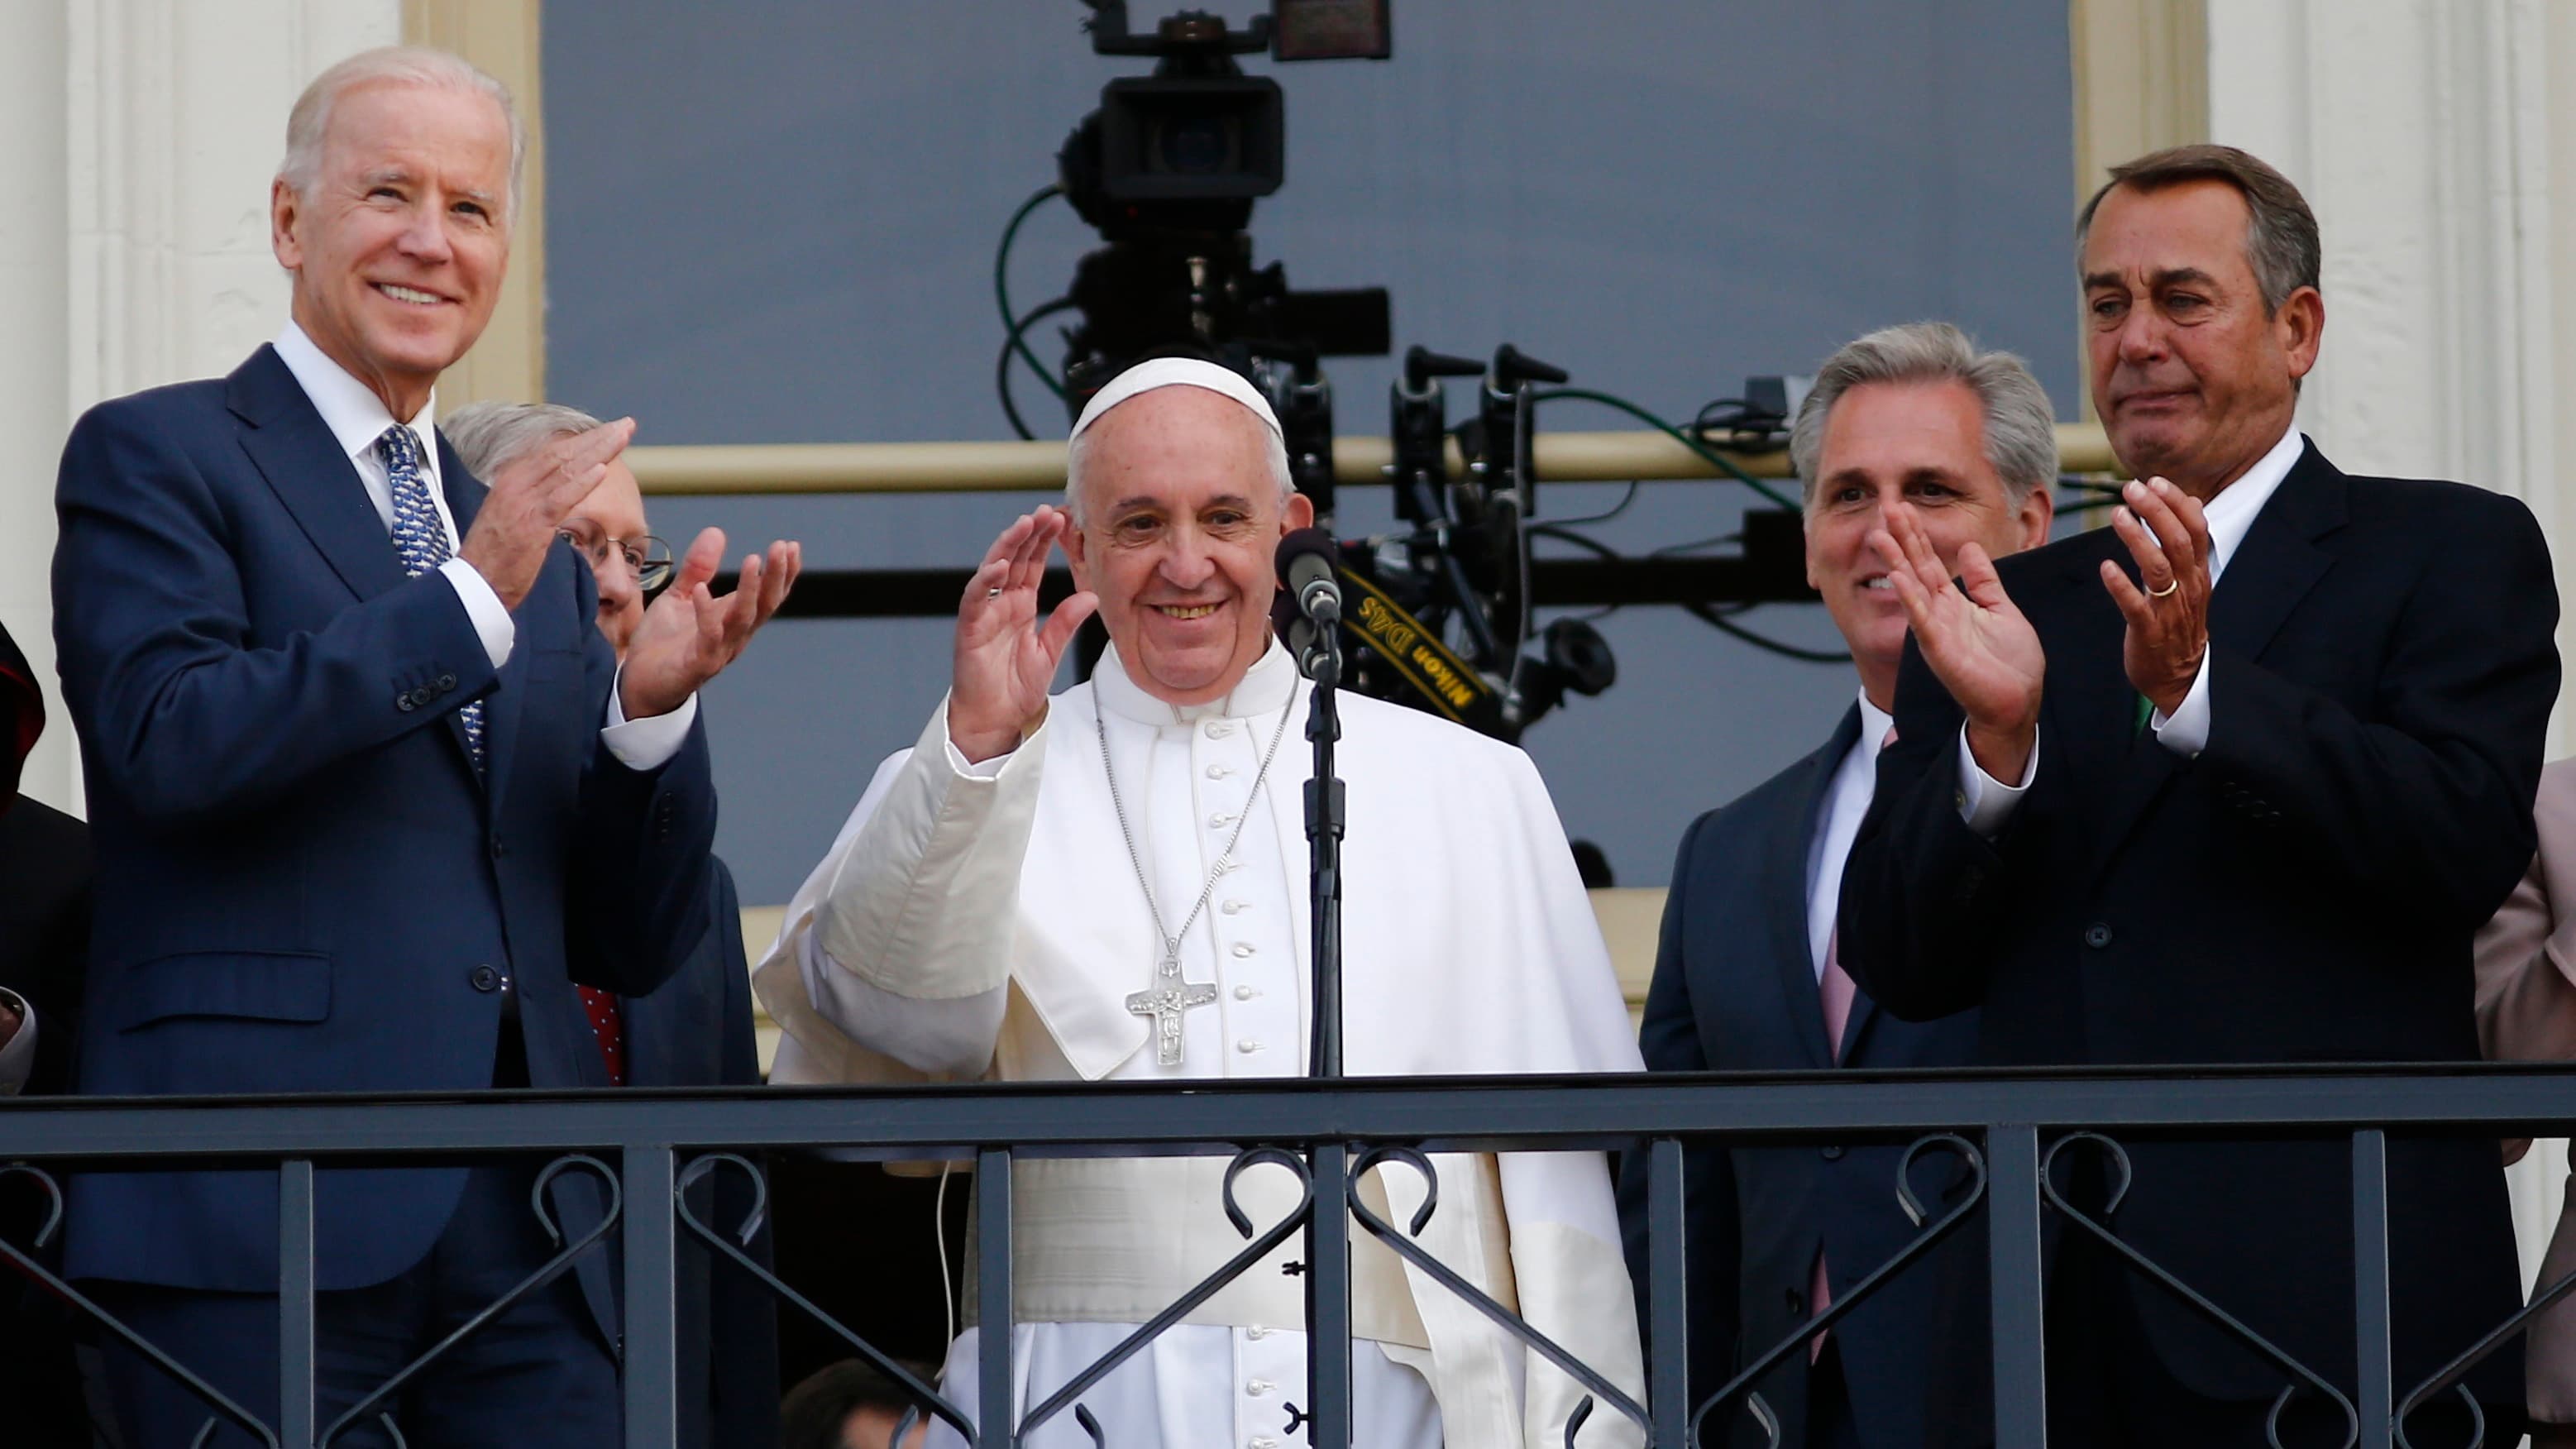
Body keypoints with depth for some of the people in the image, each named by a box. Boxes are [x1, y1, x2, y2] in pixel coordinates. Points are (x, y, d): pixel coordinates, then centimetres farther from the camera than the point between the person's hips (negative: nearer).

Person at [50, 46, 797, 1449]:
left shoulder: (536, 545, 22)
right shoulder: (154, 457, 5)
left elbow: (637, 946, 18)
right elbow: (174, 738, -14)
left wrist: (650, 705, 0)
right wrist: (472, 600, -16)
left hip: (528, 1228, 6)